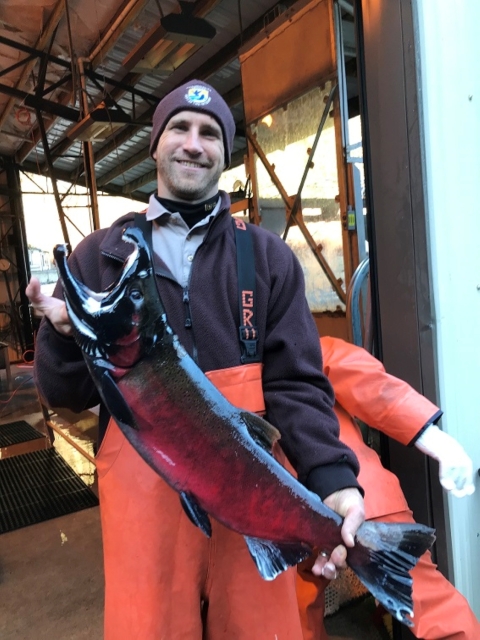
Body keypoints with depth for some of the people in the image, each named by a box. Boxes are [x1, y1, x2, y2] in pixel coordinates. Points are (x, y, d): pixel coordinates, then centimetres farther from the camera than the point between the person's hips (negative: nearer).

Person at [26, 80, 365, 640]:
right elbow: (66, 396, 4)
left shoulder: (268, 256, 3)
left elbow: (296, 383, -2)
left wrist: (331, 479, -17)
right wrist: (64, 335, -17)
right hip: (141, 494, 0)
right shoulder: (99, 256, 4)